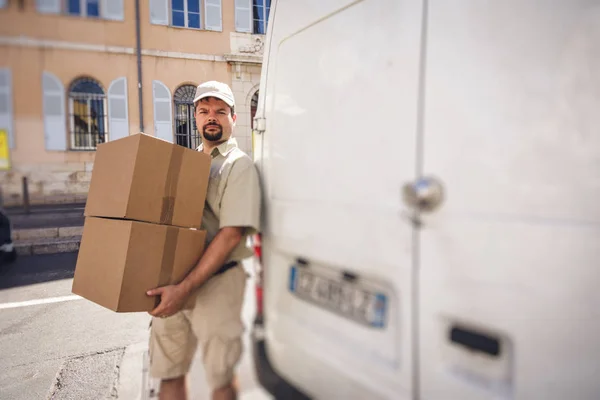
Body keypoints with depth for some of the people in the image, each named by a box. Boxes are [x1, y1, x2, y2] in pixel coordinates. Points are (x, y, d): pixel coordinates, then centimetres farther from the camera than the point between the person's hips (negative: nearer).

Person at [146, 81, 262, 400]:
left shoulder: (239, 165, -7)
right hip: (171, 283, 6)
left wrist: (185, 287, -22)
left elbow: (231, 233, -17)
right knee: (169, 373, 15)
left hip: (216, 283, -6)